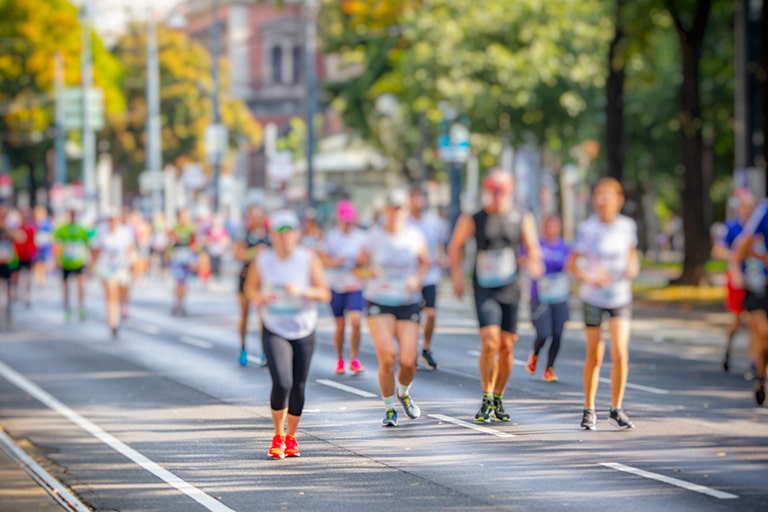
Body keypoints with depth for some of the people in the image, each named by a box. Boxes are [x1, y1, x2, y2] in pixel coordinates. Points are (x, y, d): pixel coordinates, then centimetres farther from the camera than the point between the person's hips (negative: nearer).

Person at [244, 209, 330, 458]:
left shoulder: (308, 258, -7)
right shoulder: (262, 259, -6)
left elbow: (325, 294, -5)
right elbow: (250, 286, 10)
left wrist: (302, 291, -23)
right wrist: (258, 298, -12)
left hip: (304, 331, 2)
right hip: (274, 331, -1)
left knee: (298, 387, 6)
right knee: (282, 383, -18)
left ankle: (291, 437, 29)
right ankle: (278, 436, 4)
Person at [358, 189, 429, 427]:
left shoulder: (414, 236, 1)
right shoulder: (374, 236, -2)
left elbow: (425, 261, 16)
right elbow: (360, 263, 7)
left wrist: (417, 278, -4)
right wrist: (370, 271, -16)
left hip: (408, 304, 1)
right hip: (379, 303, -1)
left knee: (408, 361, -8)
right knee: (387, 357, -17)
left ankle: (403, 393, 28)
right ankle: (389, 409, 3)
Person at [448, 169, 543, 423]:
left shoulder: (522, 219, 4)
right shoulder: (472, 220, 0)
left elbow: (532, 250, 8)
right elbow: (455, 247, 10)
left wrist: (533, 264, -14)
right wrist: (456, 274, -2)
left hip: (510, 288, 2)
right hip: (484, 288, -2)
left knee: (507, 346, 4)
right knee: (490, 342, -18)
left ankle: (498, 400, 21)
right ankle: (486, 399, -5)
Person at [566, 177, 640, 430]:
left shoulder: (627, 226, 0)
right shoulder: (587, 229, -8)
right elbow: (572, 265, -6)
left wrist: (632, 268, -6)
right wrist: (591, 279, -22)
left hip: (620, 298, 1)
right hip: (593, 298, -1)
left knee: (620, 353, -11)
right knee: (594, 356, 5)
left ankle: (616, 409, 3)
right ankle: (589, 410, 21)